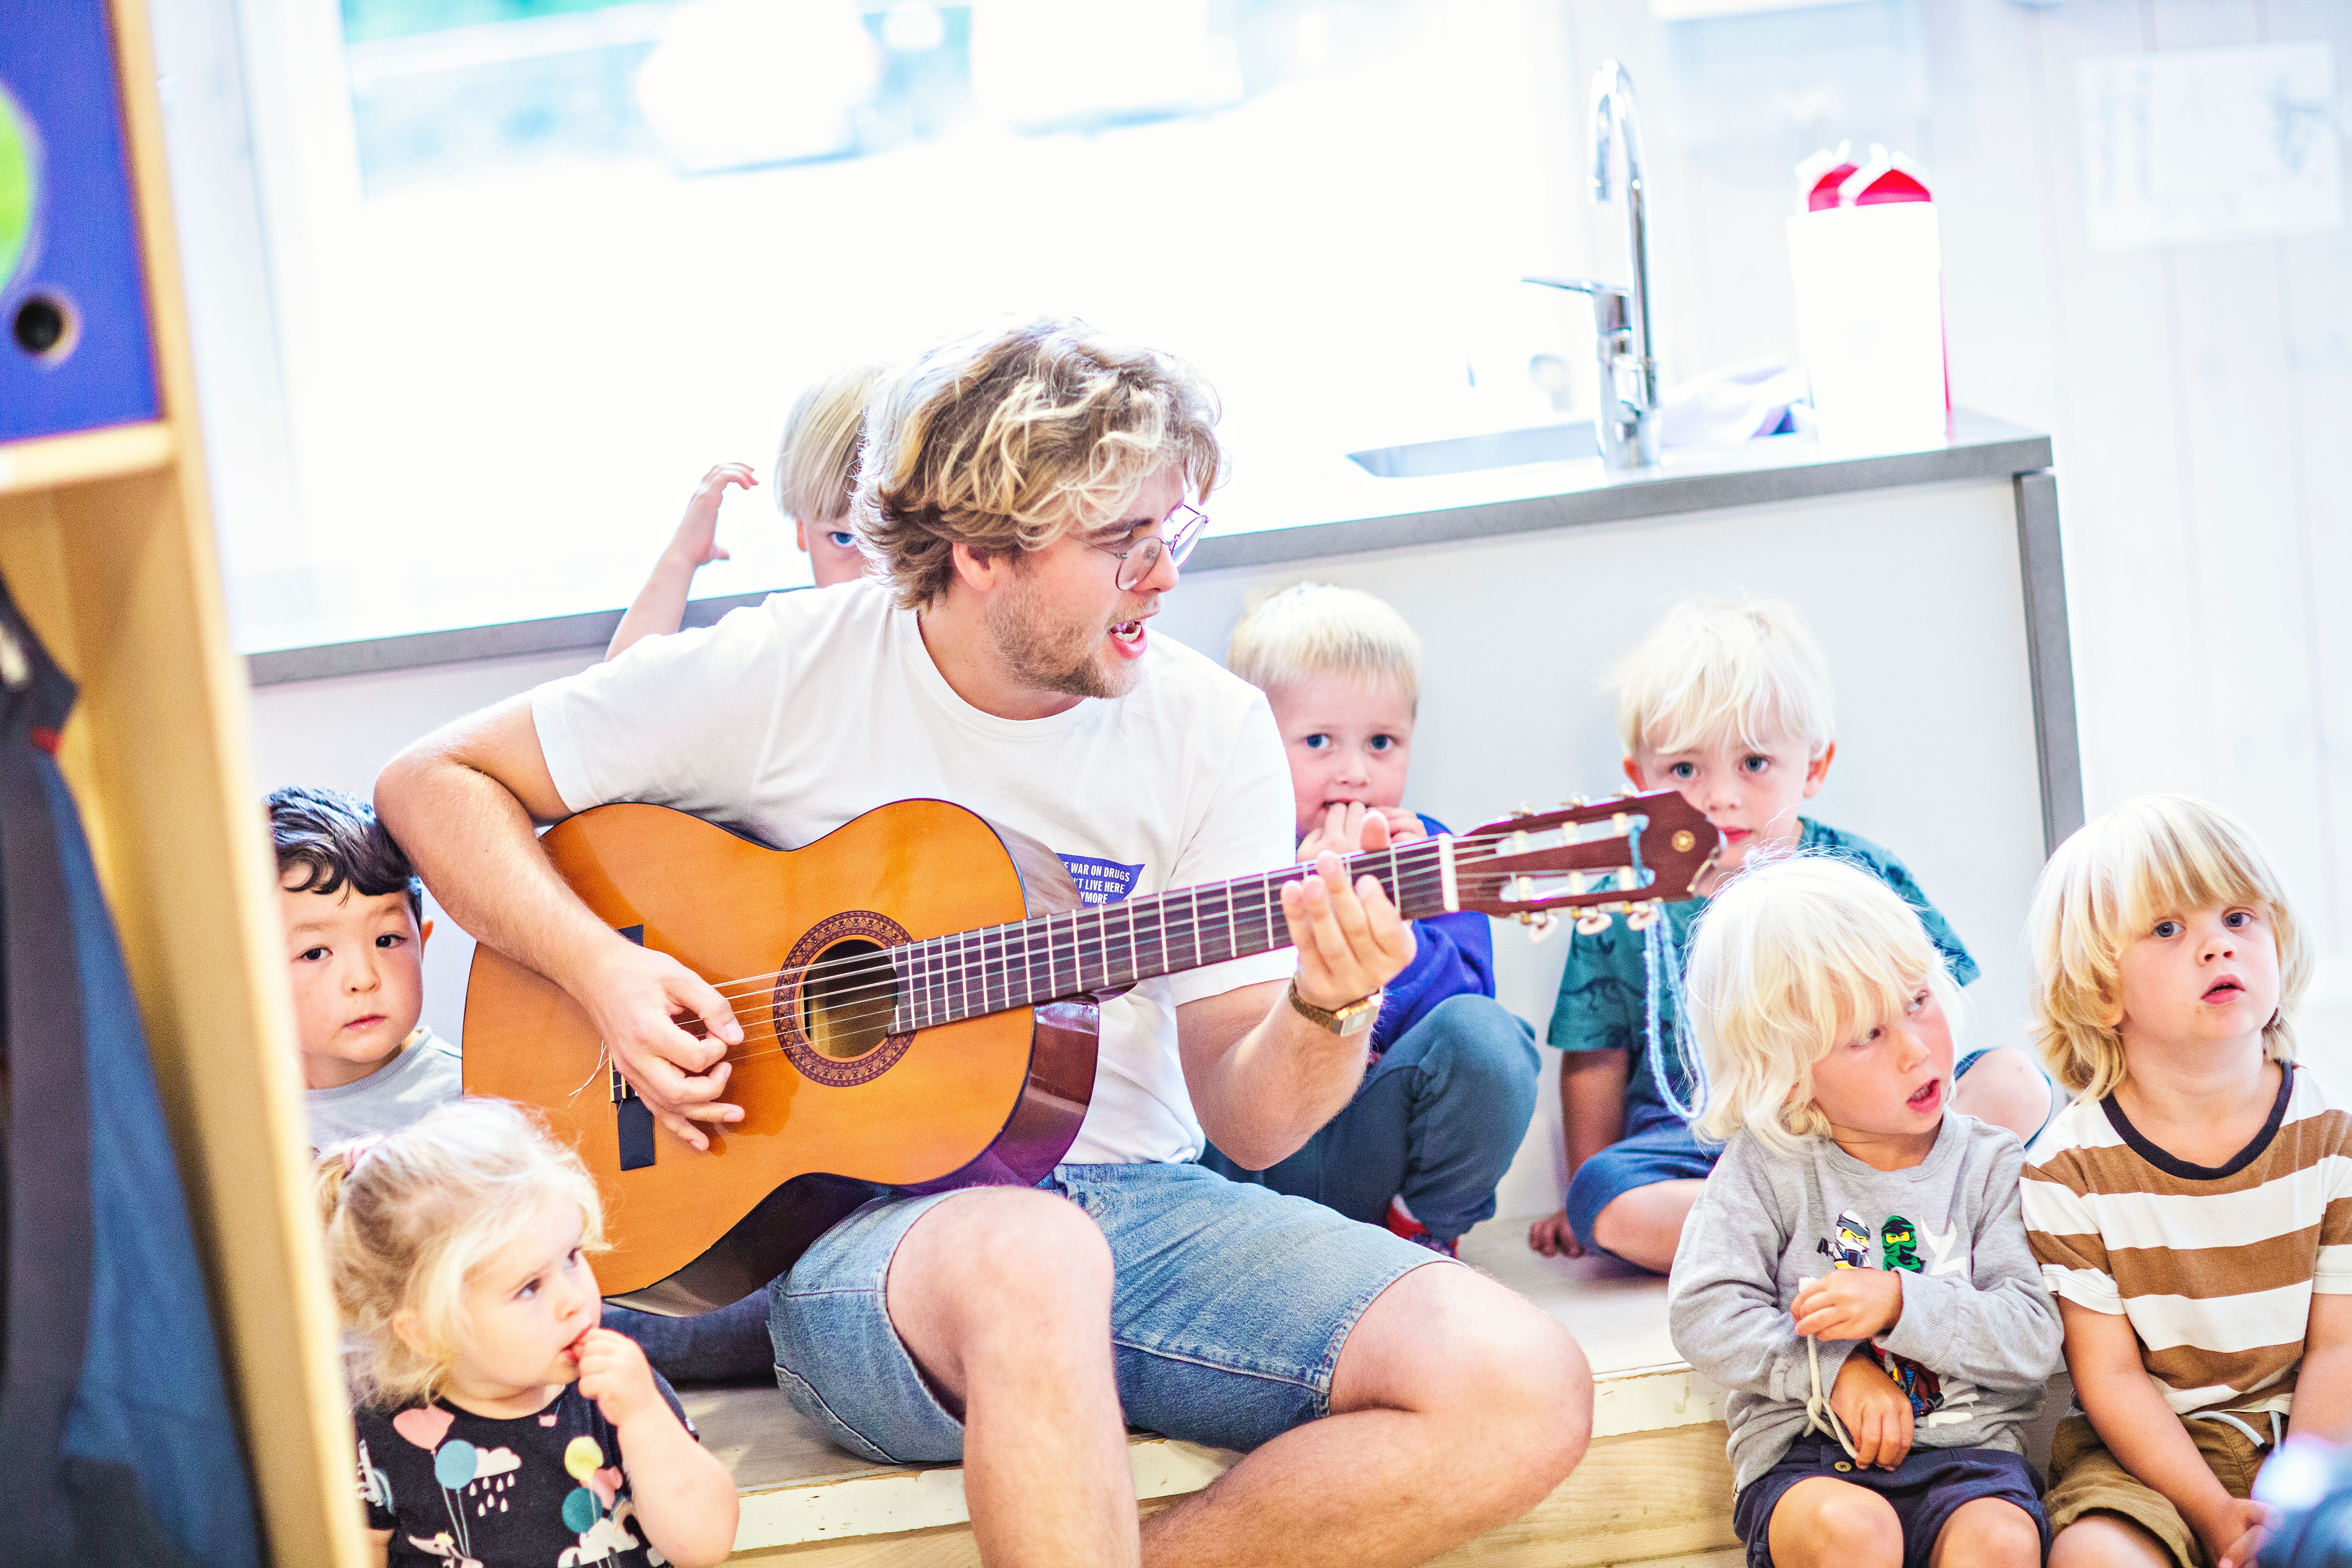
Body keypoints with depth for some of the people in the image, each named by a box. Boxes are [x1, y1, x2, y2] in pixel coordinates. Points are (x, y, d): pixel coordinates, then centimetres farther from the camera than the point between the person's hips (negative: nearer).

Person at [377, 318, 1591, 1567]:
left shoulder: (1211, 730, 3)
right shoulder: (784, 675, -4)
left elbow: (1246, 1121, 3)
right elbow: (433, 782, 4)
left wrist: (1325, 1012, -20)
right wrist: (602, 970, -11)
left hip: (1137, 1200, 4)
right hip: (854, 1219, -4)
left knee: (1524, 1393, -21)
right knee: (1031, 1264, -43)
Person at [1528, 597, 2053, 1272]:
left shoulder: (1864, 874, 5)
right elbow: (1596, 1060, 11)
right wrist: (1586, 1199, 10)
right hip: (1701, 1143, -1)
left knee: (2014, 1084, -20)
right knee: (1607, 1200, -34)